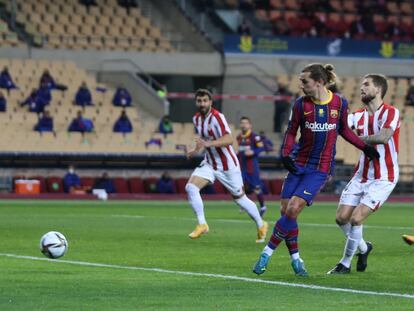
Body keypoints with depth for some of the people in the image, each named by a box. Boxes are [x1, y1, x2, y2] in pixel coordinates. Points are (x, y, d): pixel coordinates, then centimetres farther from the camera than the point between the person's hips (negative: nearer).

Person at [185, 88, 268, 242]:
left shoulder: (217, 117, -23)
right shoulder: (196, 119, 3)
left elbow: (229, 139, -37)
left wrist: (208, 143, -48)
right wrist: (196, 150, 9)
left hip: (227, 165, -7)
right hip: (209, 163, 7)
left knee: (239, 198, 6)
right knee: (191, 187, -16)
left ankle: (261, 226, 27)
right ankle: (202, 225, -9)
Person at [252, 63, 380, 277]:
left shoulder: (340, 103, -4)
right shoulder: (301, 104, -2)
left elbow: (344, 130, 12)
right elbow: (291, 131, 6)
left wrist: (365, 147, 7)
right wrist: (285, 154, -9)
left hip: (321, 168, -2)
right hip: (299, 164, 2)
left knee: (293, 209, -15)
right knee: (286, 211, -4)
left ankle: (267, 253, -5)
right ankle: (295, 258, 12)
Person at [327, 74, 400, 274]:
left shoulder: (391, 113, -12)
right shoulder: (359, 116, 6)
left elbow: (383, 137, -29)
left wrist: (358, 139, -22)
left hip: (382, 179, -6)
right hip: (361, 176, 6)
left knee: (356, 218, -15)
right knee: (342, 218, 1)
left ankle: (345, 264, 1)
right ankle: (363, 248, 27)